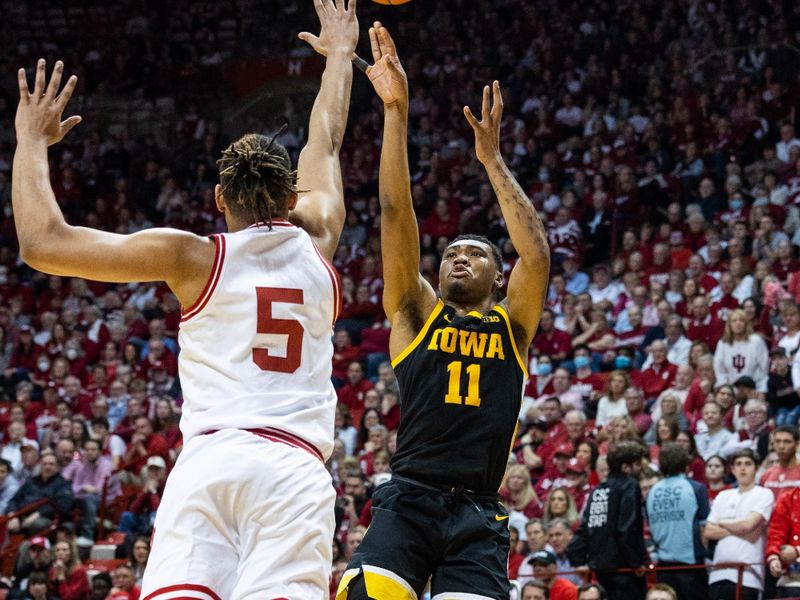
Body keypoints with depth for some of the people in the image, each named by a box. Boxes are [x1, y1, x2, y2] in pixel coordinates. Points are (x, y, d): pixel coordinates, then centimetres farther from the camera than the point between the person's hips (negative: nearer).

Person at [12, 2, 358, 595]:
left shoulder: (194, 257, 11)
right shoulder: (316, 246, 18)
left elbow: (43, 243, 9)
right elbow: (326, 145, 38)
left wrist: (32, 142, 24)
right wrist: (339, 53, 55)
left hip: (208, 457, -1)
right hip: (296, 467, 1)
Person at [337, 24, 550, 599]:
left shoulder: (512, 325, 15)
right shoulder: (417, 314, 14)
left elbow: (537, 254, -2)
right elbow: (396, 216, 5)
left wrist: (492, 158, 1)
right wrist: (396, 110, -3)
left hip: (478, 514, 1)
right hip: (408, 501, -1)